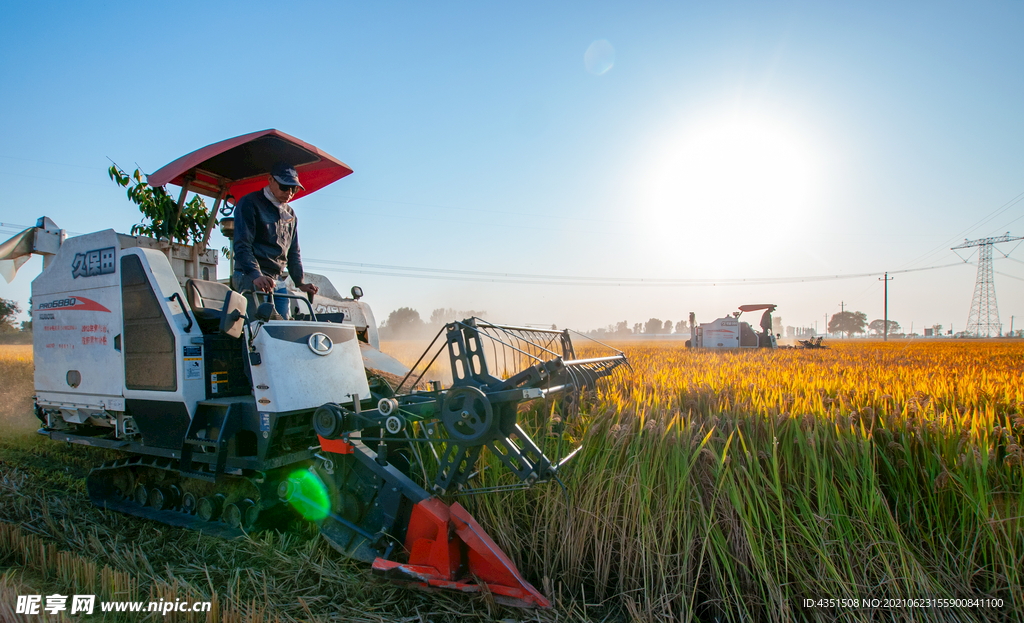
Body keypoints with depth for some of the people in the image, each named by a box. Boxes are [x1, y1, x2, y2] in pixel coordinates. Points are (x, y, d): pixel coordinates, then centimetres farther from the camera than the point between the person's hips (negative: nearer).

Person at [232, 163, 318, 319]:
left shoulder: (290, 214, 20)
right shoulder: (249, 204, -2)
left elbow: (293, 252, 24)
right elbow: (242, 246, -12)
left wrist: (300, 282, 13)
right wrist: (256, 276, -26)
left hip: (278, 281, 7)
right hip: (250, 277, -7)